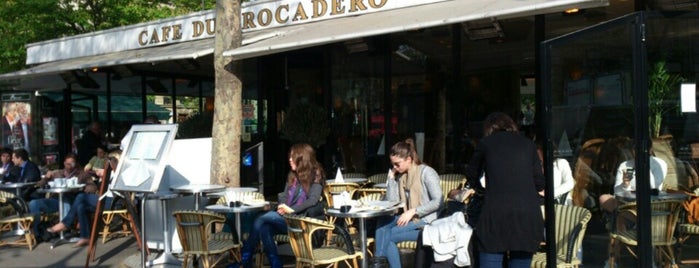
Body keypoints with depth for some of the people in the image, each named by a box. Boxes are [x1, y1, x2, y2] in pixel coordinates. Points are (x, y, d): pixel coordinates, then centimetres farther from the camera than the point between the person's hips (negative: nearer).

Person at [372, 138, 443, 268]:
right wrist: (391, 178, -3)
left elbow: (439, 202, -19)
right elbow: (392, 202, 1)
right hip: (410, 219, 7)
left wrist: (413, 211, -22)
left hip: (427, 222, -7)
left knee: (387, 236, -21)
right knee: (383, 221, -20)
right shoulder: (400, 175, 9)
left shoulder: (426, 172, -11)